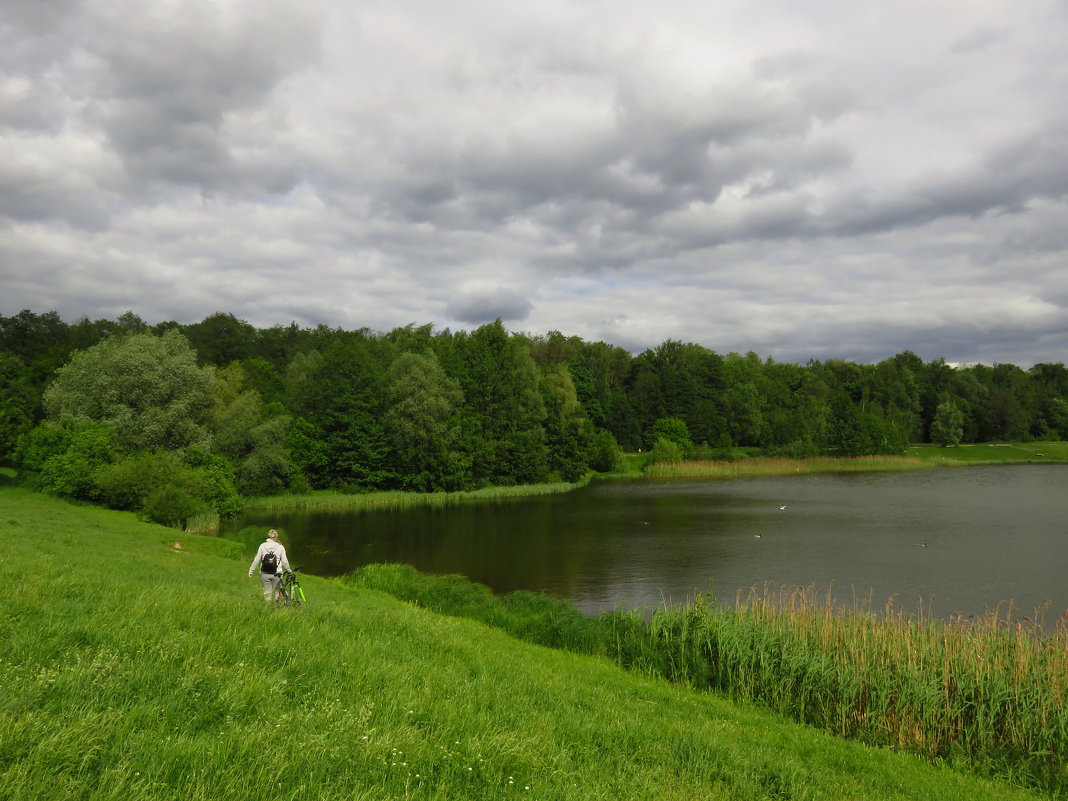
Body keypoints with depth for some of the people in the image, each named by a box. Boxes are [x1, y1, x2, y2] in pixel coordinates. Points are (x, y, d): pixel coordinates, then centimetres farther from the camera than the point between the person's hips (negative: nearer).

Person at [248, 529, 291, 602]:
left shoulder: (262, 546, -1)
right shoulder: (280, 547, -3)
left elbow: (256, 560, 0)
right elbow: (284, 561, -1)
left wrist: (251, 571, 10)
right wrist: (288, 570, 14)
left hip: (265, 574, 1)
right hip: (276, 574, -1)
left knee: (267, 592, 9)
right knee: (276, 591, 12)